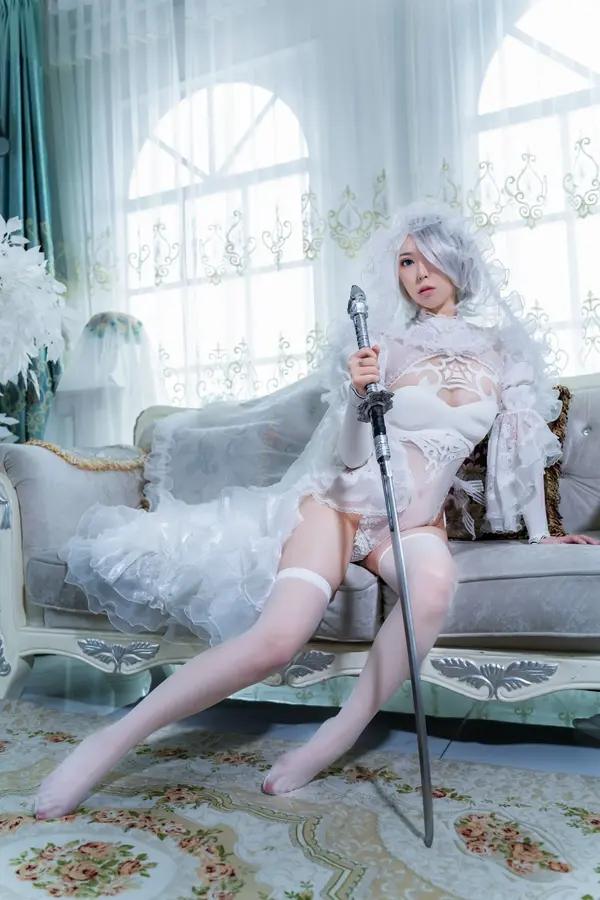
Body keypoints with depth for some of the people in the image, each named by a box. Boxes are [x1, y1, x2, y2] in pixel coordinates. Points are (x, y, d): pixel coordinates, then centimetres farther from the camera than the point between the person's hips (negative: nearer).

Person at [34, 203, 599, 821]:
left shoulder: (504, 349, 10)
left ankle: (335, 740, -23)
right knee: (277, 638, -27)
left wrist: (539, 533, 18)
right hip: (343, 501, -2)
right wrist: (359, 394, -21)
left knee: (436, 581, -38)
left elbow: (523, 445, 17)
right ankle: (116, 738, -11)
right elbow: (351, 456, -3)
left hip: (415, 521, 2)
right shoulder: (386, 341, 3)